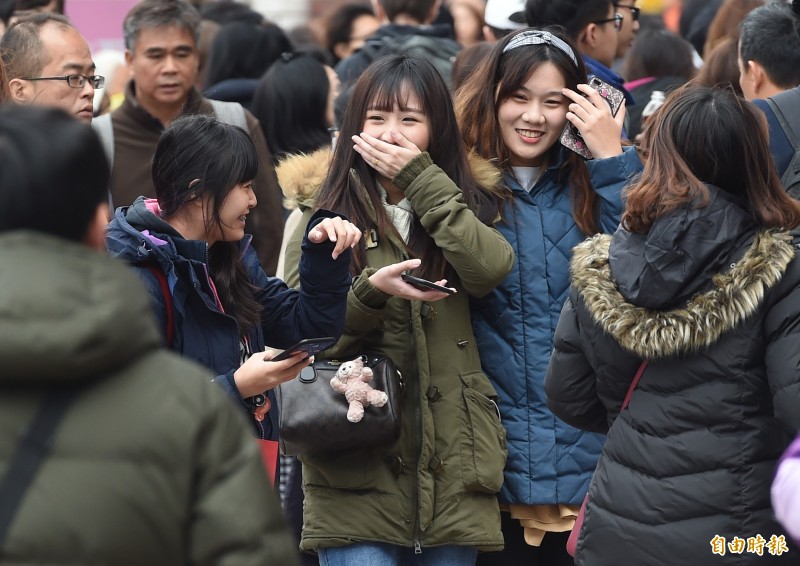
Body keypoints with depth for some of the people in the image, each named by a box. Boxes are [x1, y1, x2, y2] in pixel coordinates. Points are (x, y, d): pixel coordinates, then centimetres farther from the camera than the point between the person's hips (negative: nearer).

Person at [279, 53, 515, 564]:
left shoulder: (461, 205, 11)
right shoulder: (326, 209, 4)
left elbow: (491, 268, -12)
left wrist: (420, 178, -11)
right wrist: (371, 292, -22)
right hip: (359, 469, -3)